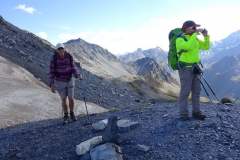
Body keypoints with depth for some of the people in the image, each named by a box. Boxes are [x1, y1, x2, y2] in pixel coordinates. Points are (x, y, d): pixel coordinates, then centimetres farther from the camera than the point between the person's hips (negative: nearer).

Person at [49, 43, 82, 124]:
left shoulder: (69, 56, -10)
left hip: (70, 81, 1)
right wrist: (52, 85, -15)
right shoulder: (53, 58, -16)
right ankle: (66, 117, 25)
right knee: (64, 100, 5)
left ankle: (72, 114, 29)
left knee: (71, 99, 2)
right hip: (60, 82, -1)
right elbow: (52, 72, -12)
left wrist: (78, 76, -22)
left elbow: (73, 68, -2)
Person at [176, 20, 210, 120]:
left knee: (197, 90, 8)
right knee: (185, 91, -5)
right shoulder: (180, 39, -10)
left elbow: (206, 47, 14)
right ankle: (183, 113, 4)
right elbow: (188, 46, -30)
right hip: (185, 69, -8)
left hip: (195, 68, 8)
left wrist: (206, 36, 1)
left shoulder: (195, 39, 14)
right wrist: (195, 34, -23)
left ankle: (196, 111, 17)